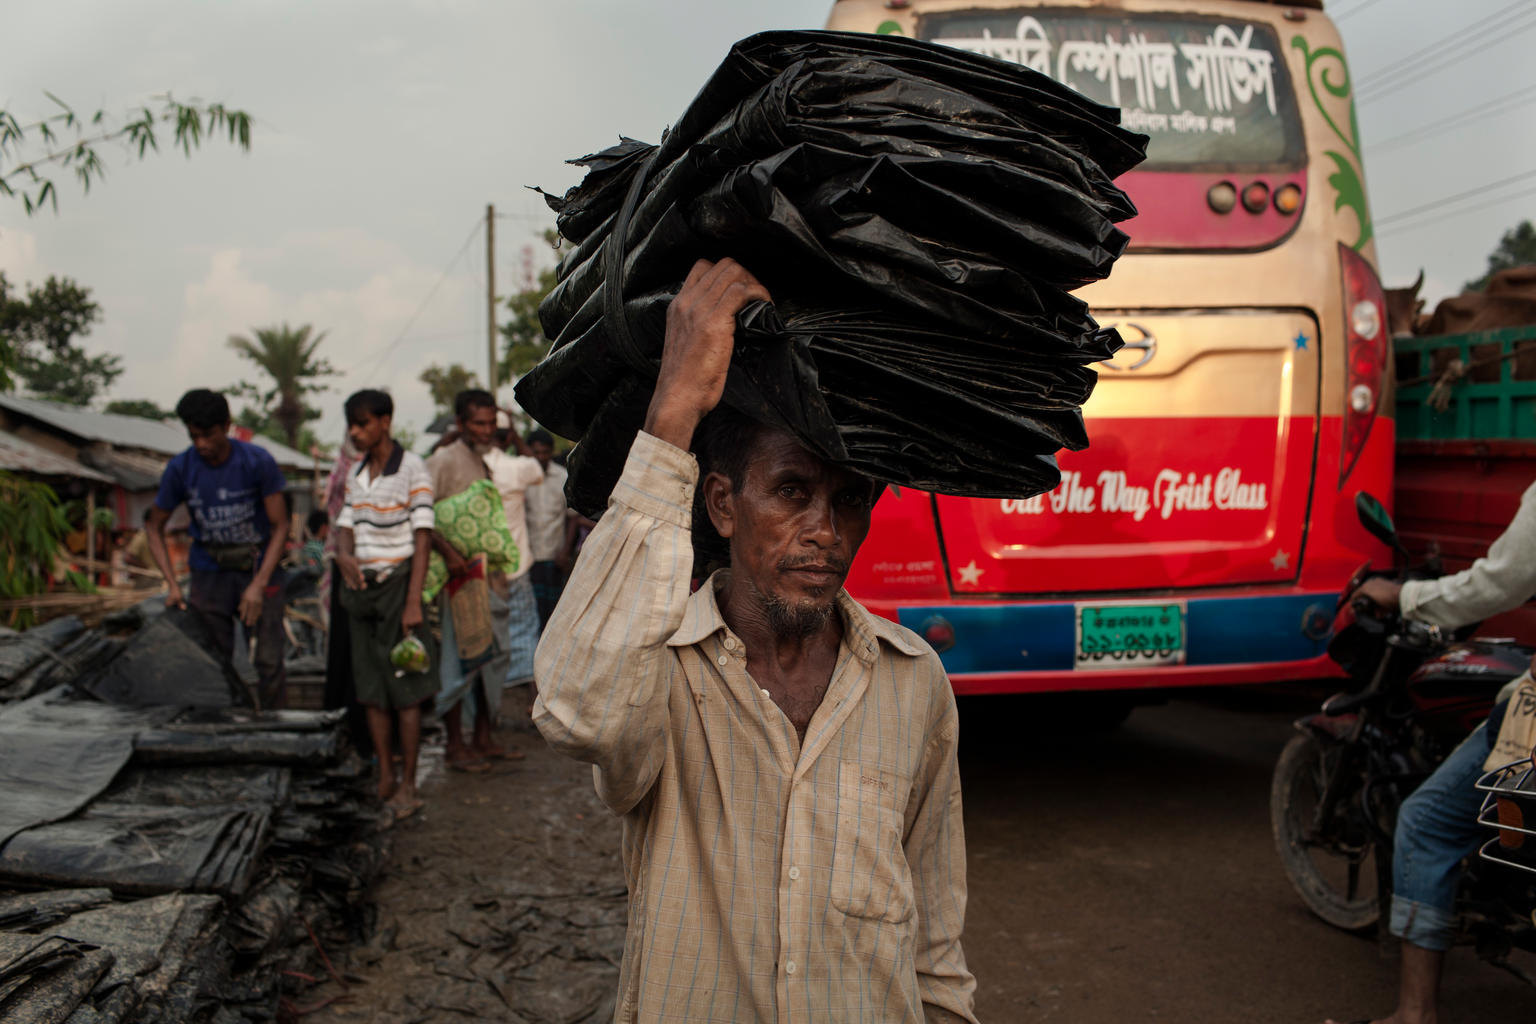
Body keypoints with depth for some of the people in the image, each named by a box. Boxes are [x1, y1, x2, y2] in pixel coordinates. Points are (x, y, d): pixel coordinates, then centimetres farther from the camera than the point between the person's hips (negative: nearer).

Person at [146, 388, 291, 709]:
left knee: (269, 662, -8)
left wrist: (258, 585, -17)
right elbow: (154, 527, 7)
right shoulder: (180, 469, -6)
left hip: (259, 567, -2)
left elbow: (280, 526, -8)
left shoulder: (258, 462, -11)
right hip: (210, 573, 2)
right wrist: (172, 583, -6)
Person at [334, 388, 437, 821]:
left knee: (405, 687, -3)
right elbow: (345, 526, 12)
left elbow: (422, 540, -11)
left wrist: (413, 601, -16)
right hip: (361, 587, 7)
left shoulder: (412, 469, -7)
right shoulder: (356, 474, 13)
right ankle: (385, 775, 18)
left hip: (397, 582, -6)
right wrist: (344, 554, -13)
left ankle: (408, 784, 3)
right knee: (370, 687, 9)